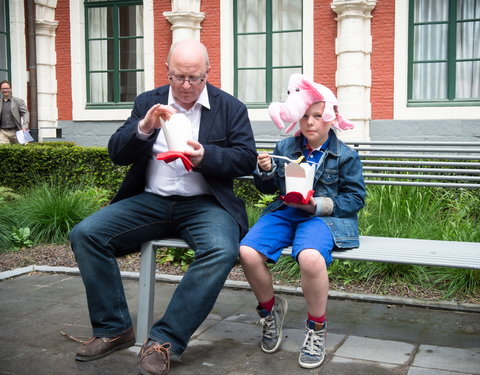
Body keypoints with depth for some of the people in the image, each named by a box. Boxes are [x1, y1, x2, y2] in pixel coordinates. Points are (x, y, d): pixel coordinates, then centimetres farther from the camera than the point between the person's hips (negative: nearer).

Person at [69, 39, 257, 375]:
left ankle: (164, 340, -22)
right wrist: (144, 128, -16)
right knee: (85, 234, -17)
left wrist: (205, 156, -20)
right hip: (149, 201, 3)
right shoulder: (148, 102, 11)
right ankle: (114, 330, -5)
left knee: (222, 251, -34)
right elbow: (117, 154, 5)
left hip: (203, 204, -2)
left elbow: (247, 158, -2)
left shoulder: (231, 108, 6)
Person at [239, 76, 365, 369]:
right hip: (284, 212, 4)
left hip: (322, 216, -3)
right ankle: (270, 308, 6)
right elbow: (269, 188, 24)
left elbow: (356, 197, 2)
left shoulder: (346, 156, 7)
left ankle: (317, 328, -10)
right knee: (247, 252, -26)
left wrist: (317, 205, -12)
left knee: (310, 257, -39)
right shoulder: (285, 147, 17)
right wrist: (266, 172, -1)